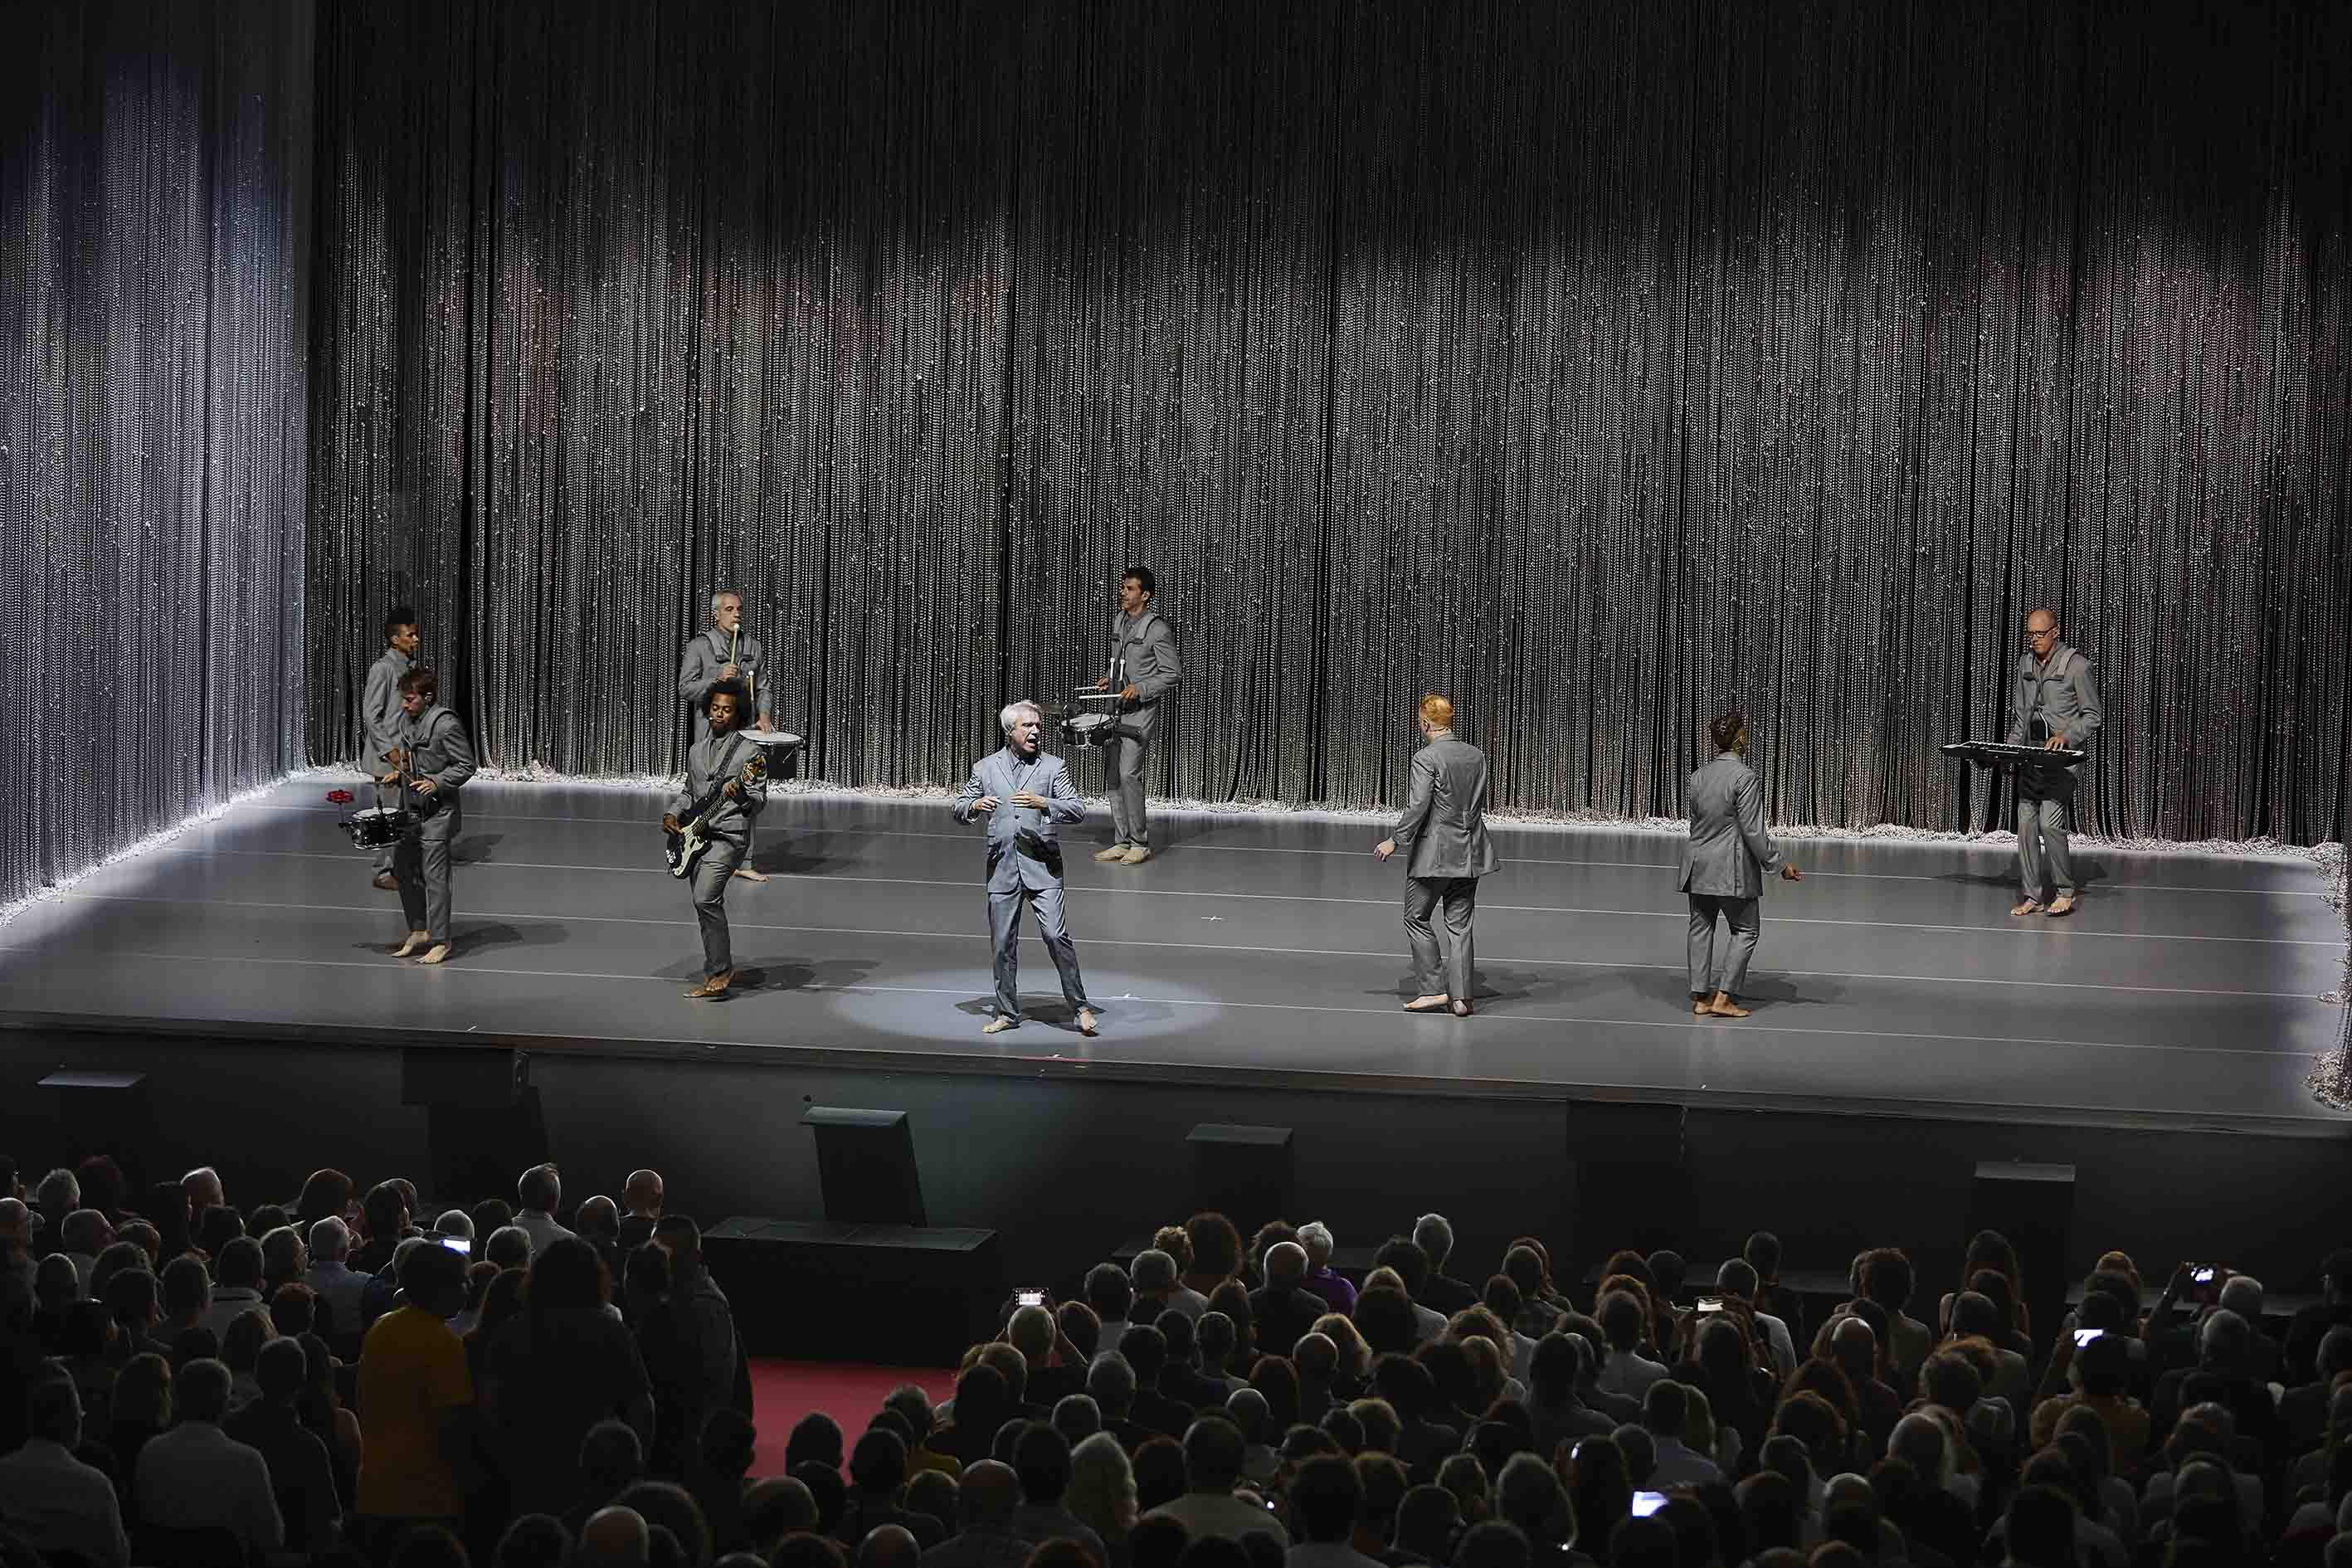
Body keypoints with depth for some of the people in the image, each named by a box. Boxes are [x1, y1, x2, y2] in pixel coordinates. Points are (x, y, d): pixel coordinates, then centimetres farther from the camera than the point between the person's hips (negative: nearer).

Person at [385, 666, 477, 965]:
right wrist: (400, 773, 4)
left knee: (434, 875, -4)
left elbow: (466, 766, -13)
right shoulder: (407, 720, 6)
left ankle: (440, 941, 4)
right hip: (411, 806, 9)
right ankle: (418, 931, 26)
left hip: (438, 809, -9)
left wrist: (437, 782, -23)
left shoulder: (446, 725, -18)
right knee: (403, 867, 13)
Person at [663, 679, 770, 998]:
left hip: (729, 836, -7)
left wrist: (740, 794, -31)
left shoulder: (749, 752, -7)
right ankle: (719, 971, 25)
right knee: (707, 904, 11)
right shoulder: (696, 751, 13)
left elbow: (759, 802, -11)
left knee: (705, 898, -22)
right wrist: (672, 813, 9)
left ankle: (720, 971, -15)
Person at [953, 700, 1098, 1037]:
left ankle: (1080, 1006, -3)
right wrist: (975, 805, -9)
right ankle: (1006, 1012, 16)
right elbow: (959, 809, 14)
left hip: (1041, 864, -2)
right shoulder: (985, 768, 10)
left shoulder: (1052, 767, 6)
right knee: (1003, 943, 5)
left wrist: (1043, 802, -17)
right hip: (1002, 866, 2)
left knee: (1056, 934, -12)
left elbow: (1078, 809, -1)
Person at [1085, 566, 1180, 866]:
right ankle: (1121, 842, 12)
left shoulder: (1157, 629, -11)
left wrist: (1139, 689, -19)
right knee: (1111, 776, 6)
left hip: (1141, 710, -8)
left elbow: (1171, 674, -10)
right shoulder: (1118, 621, 13)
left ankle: (1140, 844, -8)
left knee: (1128, 773, -16)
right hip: (1116, 708, 8)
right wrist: (1109, 679, 7)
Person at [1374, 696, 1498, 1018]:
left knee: (1417, 919, 8)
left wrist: (1395, 840, -11)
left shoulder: (1426, 758, -14)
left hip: (1434, 852, -6)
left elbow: (1418, 807, -19)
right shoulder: (1476, 756, 6)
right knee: (1459, 925, 9)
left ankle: (1433, 989, 4)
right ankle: (1460, 996, 5)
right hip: (1469, 852, 6)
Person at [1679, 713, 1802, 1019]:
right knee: (1746, 930, 6)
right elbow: (1752, 831, -15)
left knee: (1701, 928, 11)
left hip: (1698, 865, 6)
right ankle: (1723, 997, 0)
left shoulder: (1699, 776, 5)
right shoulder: (1744, 779, -16)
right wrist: (1779, 865, -7)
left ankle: (1700, 997, 14)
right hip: (1733, 868, -6)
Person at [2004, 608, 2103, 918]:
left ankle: (2065, 892, -2)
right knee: (2026, 823, 0)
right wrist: (2010, 747, 8)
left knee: (2049, 822, -16)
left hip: (2063, 753, -6)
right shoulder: (2025, 663, 13)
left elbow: (2094, 715, -4)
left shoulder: (2076, 665, -6)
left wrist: (2066, 735, -19)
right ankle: (2031, 897, 4)